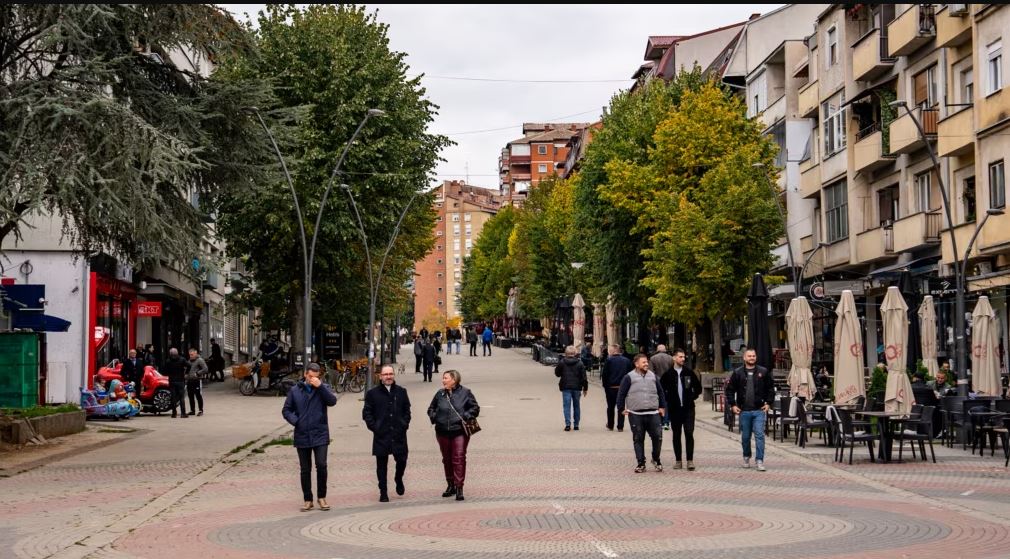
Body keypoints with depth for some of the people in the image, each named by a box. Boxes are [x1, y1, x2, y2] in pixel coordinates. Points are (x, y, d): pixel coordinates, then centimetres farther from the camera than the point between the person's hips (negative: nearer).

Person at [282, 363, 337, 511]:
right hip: (302, 436, 2)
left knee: (321, 465, -12)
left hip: (320, 435, -2)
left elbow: (332, 401, -15)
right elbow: (286, 410, 8)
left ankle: (322, 497, 5)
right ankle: (308, 500, 18)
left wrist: (320, 386, -21)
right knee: (305, 470, 8)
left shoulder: (323, 388, 3)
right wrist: (295, 421, -9)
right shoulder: (295, 391, 4)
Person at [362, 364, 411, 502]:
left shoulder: (401, 391, 10)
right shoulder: (372, 393, 2)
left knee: (402, 460, 0)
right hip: (381, 435, -2)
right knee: (381, 464, 2)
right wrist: (373, 427, -7)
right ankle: (383, 492, 11)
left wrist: (405, 424, 2)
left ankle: (398, 479, 32)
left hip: (399, 434, 2)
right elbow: (367, 413, 3)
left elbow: (407, 409, 16)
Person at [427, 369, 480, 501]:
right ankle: (450, 485, 27)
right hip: (443, 432, 4)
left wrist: (466, 417, -12)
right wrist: (434, 417, 2)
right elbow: (431, 409, 20)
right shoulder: (440, 394, 7)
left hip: (460, 432, -4)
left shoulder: (465, 393, -2)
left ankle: (459, 488, -9)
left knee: (459, 458, -11)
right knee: (447, 459, 13)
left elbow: (475, 408, 1)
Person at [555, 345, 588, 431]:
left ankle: (568, 424, -16)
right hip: (577, 387, 2)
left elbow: (557, 373, 8)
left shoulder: (561, 362, -3)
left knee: (567, 405, -2)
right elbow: (584, 377, 1)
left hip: (565, 387, -2)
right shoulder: (579, 363, 1)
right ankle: (576, 424, 16)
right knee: (576, 406, 13)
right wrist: (585, 388, 7)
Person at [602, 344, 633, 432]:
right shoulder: (627, 360, 0)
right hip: (623, 388, 2)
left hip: (611, 388, -2)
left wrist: (605, 386, 2)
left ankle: (610, 426, 18)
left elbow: (604, 374, -9)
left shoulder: (609, 360, -8)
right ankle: (620, 427, 4)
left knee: (610, 407, 12)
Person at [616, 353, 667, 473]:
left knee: (657, 436, -2)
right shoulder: (629, 377, -1)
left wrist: (662, 407, 13)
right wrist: (621, 408, 0)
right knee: (638, 439, 3)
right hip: (636, 415, -3)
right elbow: (621, 394, 3)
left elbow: (660, 392, 18)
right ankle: (641, 463, 11)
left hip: (653, 413, 3)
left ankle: (656, 459, 19)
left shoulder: (652, 376, 11)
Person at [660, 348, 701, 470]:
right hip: (674, 409, 0)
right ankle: (678, 461, 13)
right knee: (676, 435, 6)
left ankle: (690, 460, -4)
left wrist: (692, 397, 3)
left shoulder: (689, 372, 4)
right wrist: (668, 400, -1)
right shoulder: (668, 374, -1)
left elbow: (698, 387, 13)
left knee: (689, 434, -6)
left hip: (688, 408, 0)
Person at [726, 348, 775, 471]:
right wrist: (732, 405, 0)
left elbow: (771, 388, 9)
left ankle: (760, 461, -6)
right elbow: (729, 389, 7)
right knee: (745, 437, 11)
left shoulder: (763, 372, 3)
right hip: (743, 410, 1)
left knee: (759, 435, -9)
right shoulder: (737, 372, 3)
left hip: (759, 410, -1)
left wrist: (769, 403, 2)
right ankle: (746, 457, 30)